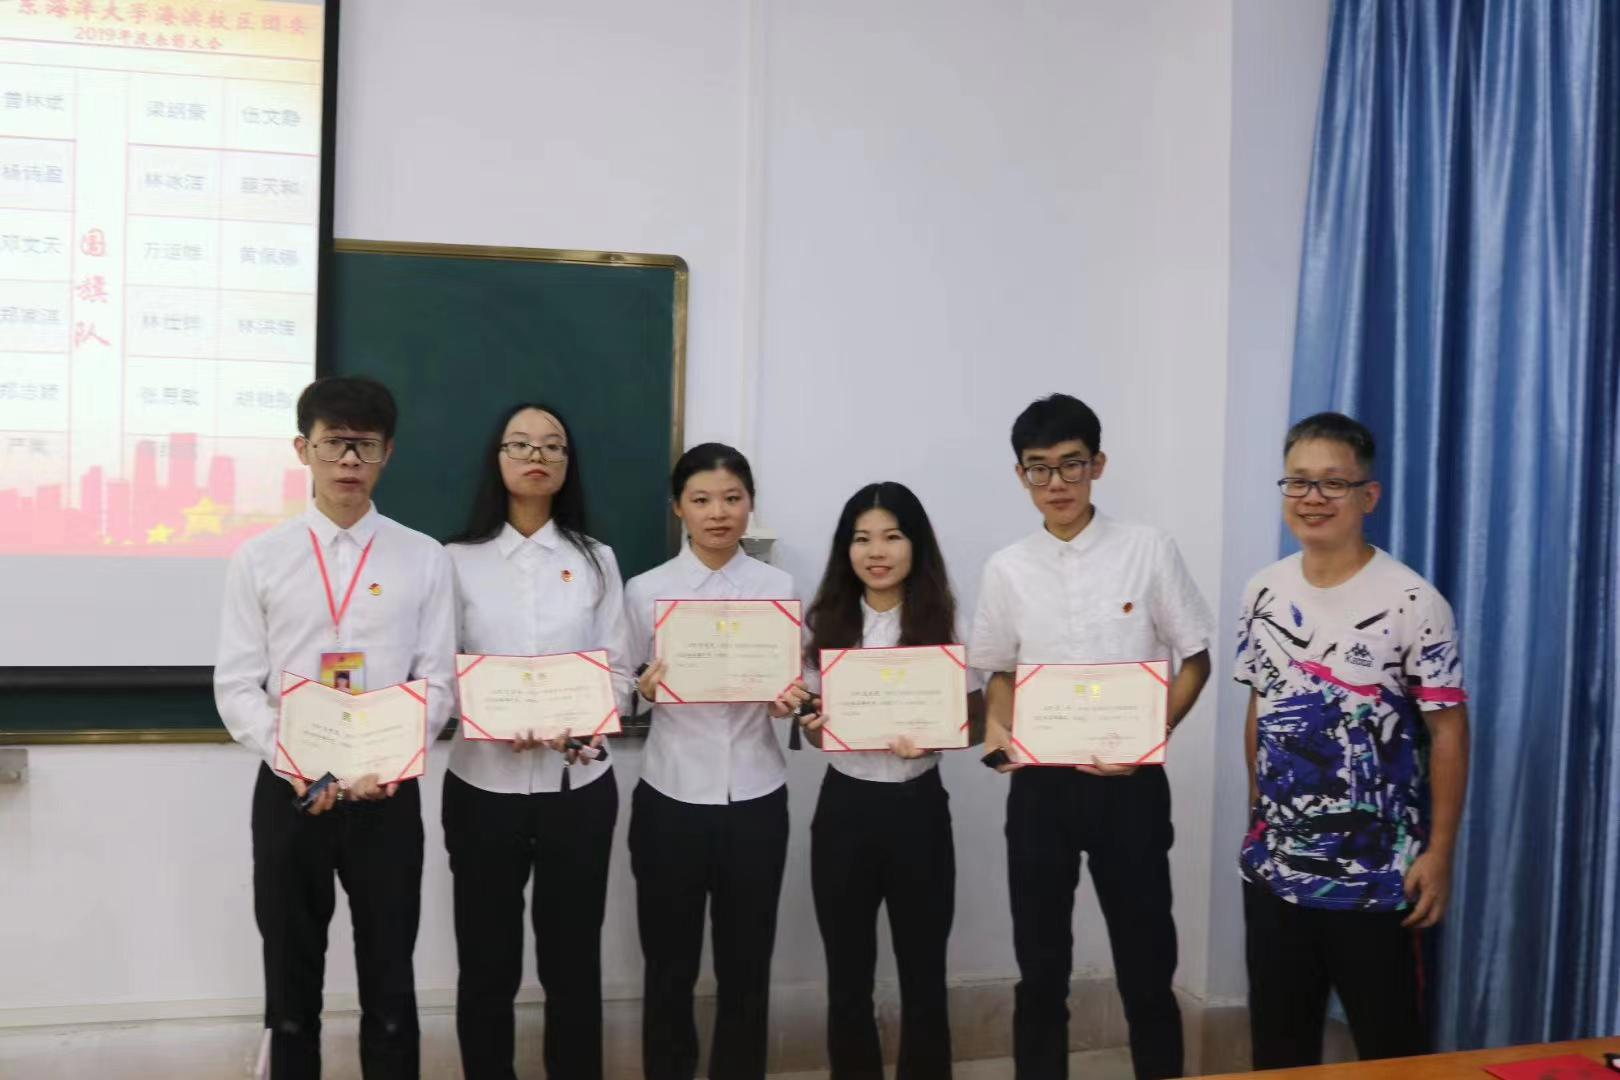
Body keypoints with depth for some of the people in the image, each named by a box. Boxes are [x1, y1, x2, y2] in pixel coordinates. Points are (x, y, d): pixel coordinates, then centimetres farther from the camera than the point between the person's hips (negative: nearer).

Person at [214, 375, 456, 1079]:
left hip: (388, 793, 0)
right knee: (291, 979, 13)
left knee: (389, 982, 9)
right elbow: (237, 686, -1)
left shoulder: (424, 559, 1)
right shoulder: (258, 559, 1)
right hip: (287, 790, 1)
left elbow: (436, 682, -1)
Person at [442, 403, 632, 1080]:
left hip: (578, 786, 1)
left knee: (573, 963, 10)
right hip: (484, 784, -1)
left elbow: (618, 673, 3)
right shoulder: (458, 560, 1)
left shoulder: (596, 560, 7)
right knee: (487, 964, 7)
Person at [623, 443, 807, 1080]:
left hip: (755, 798, 1)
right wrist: (647, 686, -18)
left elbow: (799, 682, 6)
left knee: (746, 964, 11)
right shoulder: (644, 590, 0)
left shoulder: (780, 588, 3)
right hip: (671, 798, -1)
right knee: (670, 963, 11)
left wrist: (794, 698, -15)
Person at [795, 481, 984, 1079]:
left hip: (917, 808, -1)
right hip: (844, 807, 2)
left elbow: (976, 724, 1)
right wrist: (816, 728, -14)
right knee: (847, 976, 11)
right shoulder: (827, 624, 2)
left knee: (923, 974, 9)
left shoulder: (941, 624, -3)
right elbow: (813, 725, 9)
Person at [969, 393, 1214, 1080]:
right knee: (1040, 963, 11)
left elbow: (1194, 658, 1)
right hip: (1040, 783, 2)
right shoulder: (1007, 570, 3)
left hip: (1129, 782, -2)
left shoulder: (1149, 550, -3)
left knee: (1145, 959, 8)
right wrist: (996, 729, -8)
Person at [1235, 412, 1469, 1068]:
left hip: (1376, 875, -5)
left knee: (1390, 1044, 9)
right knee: (1277, 1042, 17)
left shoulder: (1413, 603, -12)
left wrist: (1439, 853, -11)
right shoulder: (1264, 592, 3)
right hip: (1274, 865, 5)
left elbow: (1448, 731, -9)